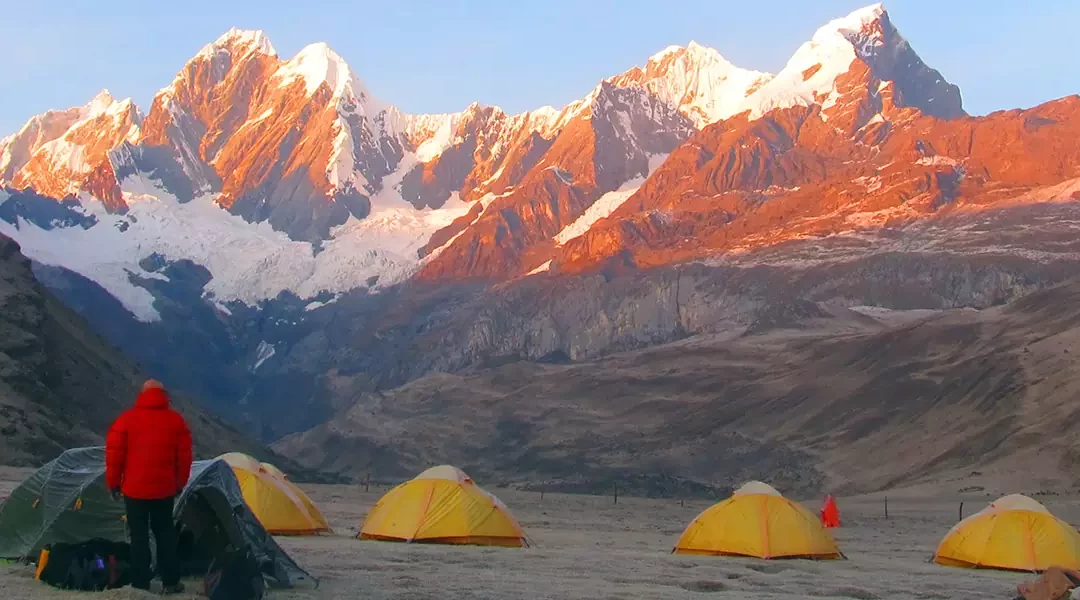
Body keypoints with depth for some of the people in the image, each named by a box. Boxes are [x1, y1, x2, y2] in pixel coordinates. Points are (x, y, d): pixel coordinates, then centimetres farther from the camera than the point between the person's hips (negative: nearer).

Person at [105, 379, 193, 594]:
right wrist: (180, 483, 16)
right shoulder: (176, 420, 2)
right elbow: (184, 456, 5)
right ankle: (170, 582, 15)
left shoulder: (127, 419, -5)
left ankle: (141, 585, 2)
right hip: (165, 488, 2)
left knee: (139, 535, 3)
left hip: (135, 488, -2)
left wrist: (113, 482, 6)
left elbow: (114, 452, -4)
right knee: (165, 531, 14)